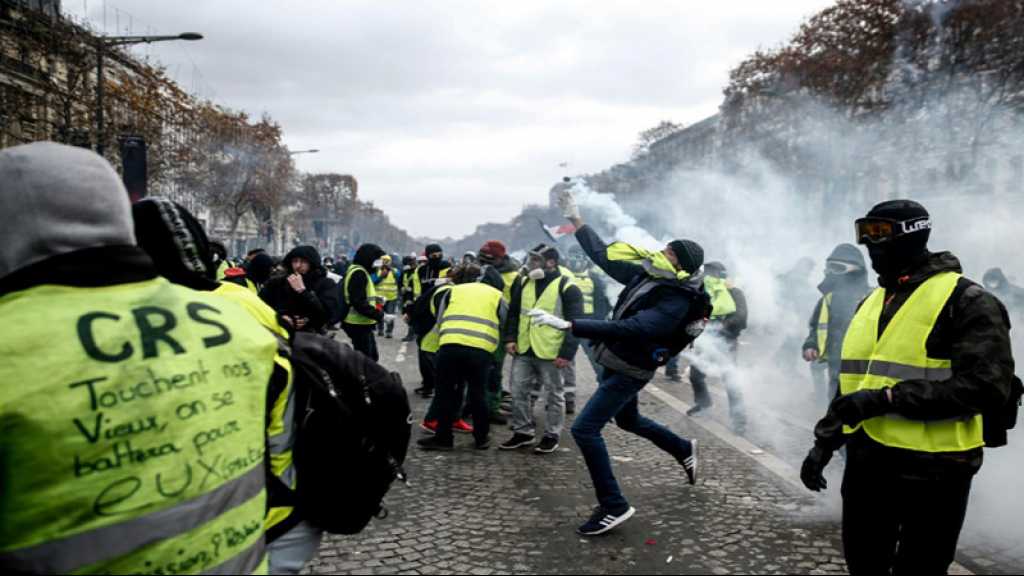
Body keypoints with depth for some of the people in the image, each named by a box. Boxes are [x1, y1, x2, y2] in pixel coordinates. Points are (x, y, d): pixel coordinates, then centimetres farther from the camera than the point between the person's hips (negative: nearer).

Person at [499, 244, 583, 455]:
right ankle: (523, 432, 22)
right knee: (518, 392, 8)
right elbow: (513, 313, 17)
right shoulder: (524, 283, 10)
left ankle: (552, 436, 18)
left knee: (554, 395, 7)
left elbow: (574, 324, -10)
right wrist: (509, 338, 4)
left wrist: (567, 353, -16)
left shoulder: (567, 287, -9)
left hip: (550, 353, -6)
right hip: (523, 350, 6)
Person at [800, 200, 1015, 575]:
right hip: (867, 461, 7)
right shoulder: (871, 303, 12)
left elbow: (986, 386, -22)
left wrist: (888, 398, -25)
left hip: (931, 467, -6)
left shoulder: (966, 302, -11)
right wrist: (825, 441, 12)